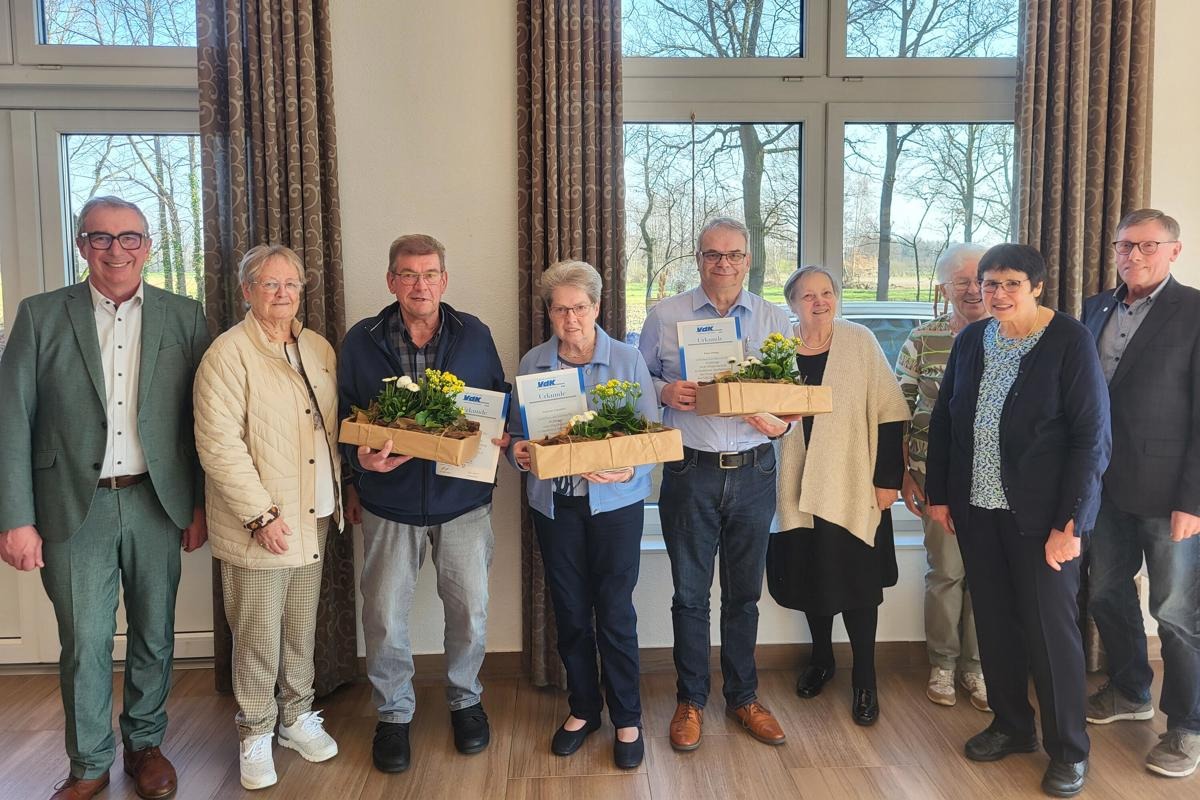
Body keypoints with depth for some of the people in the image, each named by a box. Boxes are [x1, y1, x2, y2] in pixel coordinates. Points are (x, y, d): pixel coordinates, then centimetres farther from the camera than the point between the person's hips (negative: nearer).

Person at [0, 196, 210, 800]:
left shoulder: (183, 317, 2)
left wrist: (201, 503, 1)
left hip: (157, 503, 1)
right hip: (75, 507, -1)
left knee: (154, 635, 13)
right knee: (83, 643, 7)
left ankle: (146, 743, 33)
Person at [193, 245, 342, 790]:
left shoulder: (318, 349, 10)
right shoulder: (229, 352, -11)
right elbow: (218, 443, -17)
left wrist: (341, 494, 12)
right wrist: (261, 514, -18)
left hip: (313, 519, 6)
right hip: (259, 525, -6)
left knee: (302, 629, 16)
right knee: (258, 636, 6)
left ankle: (297, 716, 34)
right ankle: (255, 733, 25)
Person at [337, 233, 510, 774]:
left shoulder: (475, 336, 1)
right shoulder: (361, 342, -1)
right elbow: (343, 416, 4)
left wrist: (500, 436, -8)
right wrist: (361, 459, -13)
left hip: (462, 499, 1)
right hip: (388, 501, 0)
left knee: (470, 609, 10)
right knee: (384, 615, 7)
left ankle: (465, 699, 35)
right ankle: (393, 713, 29)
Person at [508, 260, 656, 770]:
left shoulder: (627, 360, -4)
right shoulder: (532, 364, 3)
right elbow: (517, 431, 8)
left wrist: (631, 470, -24)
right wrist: (519, 452, -14)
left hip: (615, 502, -2)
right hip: (554, 504, 3)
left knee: (615, 613, 2)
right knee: (570, 612, 12)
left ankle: (627, 719, 21)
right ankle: (583, 708, 32)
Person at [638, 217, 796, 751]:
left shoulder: (774, 320, 7)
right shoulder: (665, 317, 2)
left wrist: (781, 423, -11)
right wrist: (664, 392, -14)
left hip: (754, 471, 2)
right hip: (690, 472, -1)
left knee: (744, 592, 13)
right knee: (690, 593, 8)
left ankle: (743, 697, 30)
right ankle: (690, 700, 25)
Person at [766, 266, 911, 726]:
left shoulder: (860, 343, -5)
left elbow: (889, 413, -4)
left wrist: (888, 479, -7)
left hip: (854, 486, -2)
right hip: (800, 483, 2)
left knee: (858, 583, 2)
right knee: (810, 573, 13)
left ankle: (864, 678, 20)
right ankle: (820, 658, 36)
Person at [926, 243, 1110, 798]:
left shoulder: (1070, 341, -10)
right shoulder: (971, 340, 5)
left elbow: (1092, 436, -13)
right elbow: (943, 419, 10)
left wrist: (1070, 522, -16)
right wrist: (938, 493, 6)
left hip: (1041, 513, -5)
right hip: (976, 508, 5)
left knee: (1050, 625, 3)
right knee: (993, 619, 13)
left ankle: (1068, 750, 22)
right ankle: (1012, 725, 32)